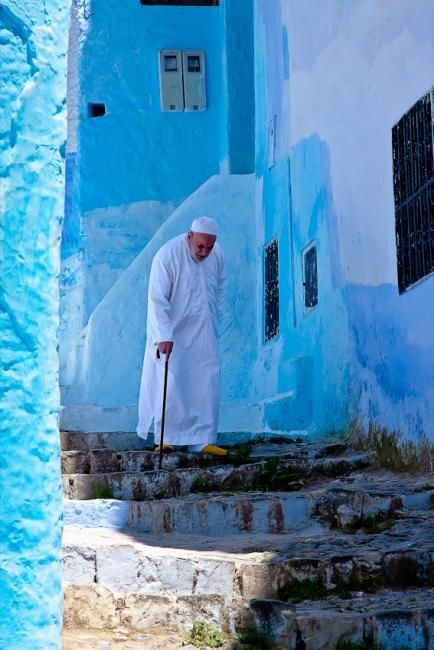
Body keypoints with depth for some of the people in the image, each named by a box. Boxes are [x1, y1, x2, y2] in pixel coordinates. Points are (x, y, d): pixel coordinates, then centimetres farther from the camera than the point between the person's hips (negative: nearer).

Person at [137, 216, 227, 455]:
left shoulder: (217, 255, -2)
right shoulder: (167, 255, -20)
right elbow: (157, 300, -21)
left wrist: (214, 318, 13)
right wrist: (164, 336, -27)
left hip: (203, 333, 5)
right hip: (172, 332, -5)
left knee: (207, 384, 2)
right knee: (171, 384, -6)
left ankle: (201, 440, 6)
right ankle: (165, 438, 5)